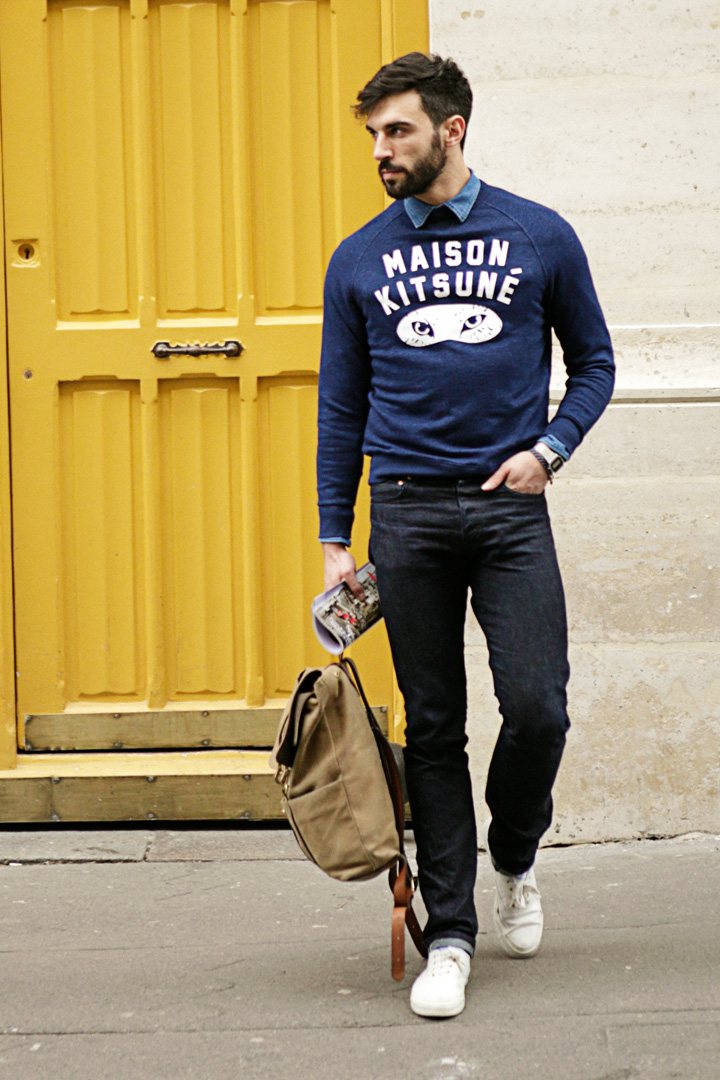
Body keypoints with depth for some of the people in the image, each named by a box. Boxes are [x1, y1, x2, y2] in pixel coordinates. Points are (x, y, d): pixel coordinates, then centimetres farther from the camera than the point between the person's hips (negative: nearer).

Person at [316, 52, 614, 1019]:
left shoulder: (540, 238, 4)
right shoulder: (360, 259, 7)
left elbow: (594, 362, 12)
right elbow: (342, 406, 11)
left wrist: (549, 448, -5)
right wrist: (334, 541, 7)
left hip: (510, 506, -1)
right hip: (408, 513, 1)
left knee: (537, 709, -10)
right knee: (433, 729, 4)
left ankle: (514, 854, 21)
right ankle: (449, 933, 12)